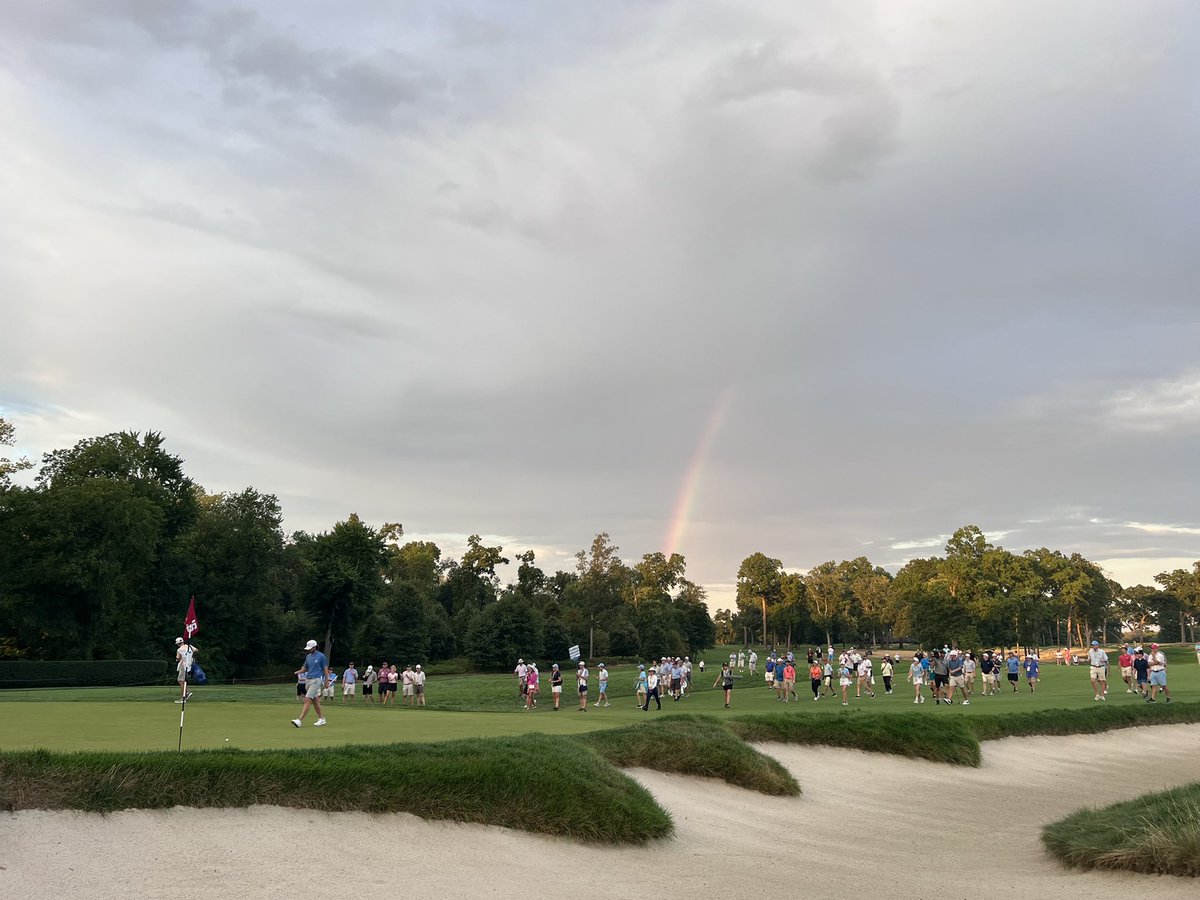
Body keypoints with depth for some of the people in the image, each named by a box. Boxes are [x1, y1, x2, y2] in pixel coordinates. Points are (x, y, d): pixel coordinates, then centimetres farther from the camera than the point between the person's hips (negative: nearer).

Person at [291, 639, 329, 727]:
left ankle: (300, 720, -23)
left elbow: (325, 669, -2)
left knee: (307, 700, -16)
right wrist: (298, 671, -1)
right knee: (314, 701, 11)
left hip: (316, 680, -7)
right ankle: (321, 719, 22)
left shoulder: (321, 656, -5)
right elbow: (305, 668, 21)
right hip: (308, 680, 7)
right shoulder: (308, 656, 14)